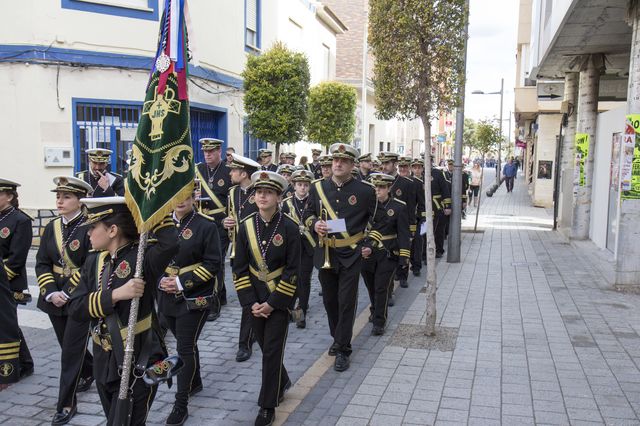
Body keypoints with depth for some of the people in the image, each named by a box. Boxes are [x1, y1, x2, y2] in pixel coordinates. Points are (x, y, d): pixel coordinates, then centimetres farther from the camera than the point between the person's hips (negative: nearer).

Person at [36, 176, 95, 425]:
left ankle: (66, 404, 9)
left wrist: (68, 293, -17)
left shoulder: (89, 228, -12)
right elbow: (42, 264, 4)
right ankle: (90, 372, 45)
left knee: (71, 351, -2)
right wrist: (51, 292, -9)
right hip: (54, 298, 6)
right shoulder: (51, 227, 6)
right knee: (69, 346, 19)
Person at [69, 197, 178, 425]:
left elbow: (170, 243, -39)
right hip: (104, 362, 7)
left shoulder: (143, 256, -16)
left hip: (138, 363, -7)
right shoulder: (93, 260, 3)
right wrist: (115, 294, -22)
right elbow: (75, 308, -7)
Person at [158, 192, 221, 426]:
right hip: (167, 295, 5)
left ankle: (181, 404, 9)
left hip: (195, 297, -5)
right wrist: (162, 279, -6)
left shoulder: (206, 225, -10)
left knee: (185, 347, -2)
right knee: (186, 343, 20)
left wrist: (182, 282, -19)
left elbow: (212, 263, -12)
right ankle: (195, 382, 42)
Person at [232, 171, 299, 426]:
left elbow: (292, 270, -12)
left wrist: (273, 302, -15)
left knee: (272, 350, -1)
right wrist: (251, 302, -8)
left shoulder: (289, 228, -12)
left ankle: (268, 405, 13)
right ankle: (282, 381, 42)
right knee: (266, 347, 15)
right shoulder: (246, 226, -3)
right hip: (255, 300, 4)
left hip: (279, 299, -3)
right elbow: (240, 268, -1)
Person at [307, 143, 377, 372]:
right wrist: (315, 225, -8)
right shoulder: (317, 187, 1)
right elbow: (310, 214, 13)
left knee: (346, 303, -1)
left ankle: (342, 349, 11)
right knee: (329, 300, 15)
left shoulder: (365, 190, -6)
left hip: (351, 254, -3)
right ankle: (338, 338, 36)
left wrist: (370, 244, 3)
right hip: (325, 253, 4)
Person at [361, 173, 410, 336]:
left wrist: (404, 256, -10)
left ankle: (379, 322, 9)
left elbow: (403, 233, -6)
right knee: (371, 285, 18)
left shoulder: (399, 207, -7)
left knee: (382, 287, -3)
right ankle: (375, 311, 43)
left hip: (388, 255, -3)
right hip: (367, 253, 3)